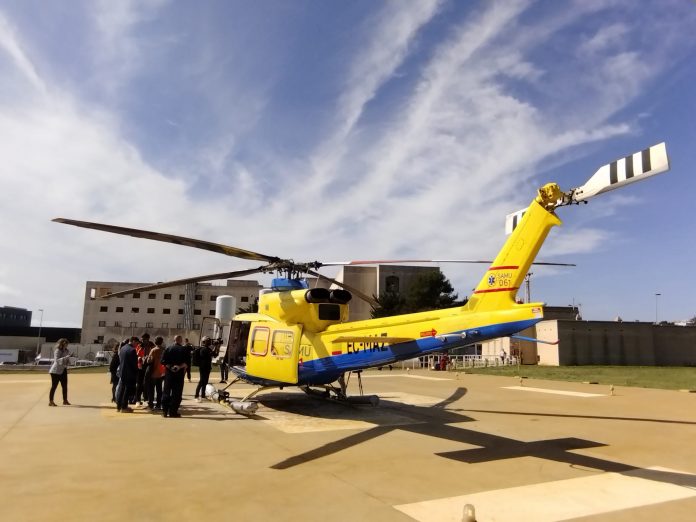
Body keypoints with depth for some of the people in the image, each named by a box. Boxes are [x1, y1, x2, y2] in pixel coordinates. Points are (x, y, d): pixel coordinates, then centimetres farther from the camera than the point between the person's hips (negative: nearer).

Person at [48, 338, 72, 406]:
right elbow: (56, 360, -25)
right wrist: (66, 357, -31)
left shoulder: (67, 351, 8)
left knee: (65, 386, 9)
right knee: (54, 386, -4)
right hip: (56, 371, -7)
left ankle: (65, 401, 18)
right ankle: (50, 401, 3)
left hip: (63, 370, 7)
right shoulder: (57, 351, -13)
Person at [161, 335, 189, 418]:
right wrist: (180, 366, -16)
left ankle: (164, 411, 10)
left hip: (169, 372, 2)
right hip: (179, 373, -2)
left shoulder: (168, 349, 5)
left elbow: (163, 361, -5)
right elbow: (186, 362, -12)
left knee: (166, 392, 10)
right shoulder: (184, 349, -1)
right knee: (177, 393, 3)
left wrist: (170, 367, -8)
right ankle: (173, 411, 2)